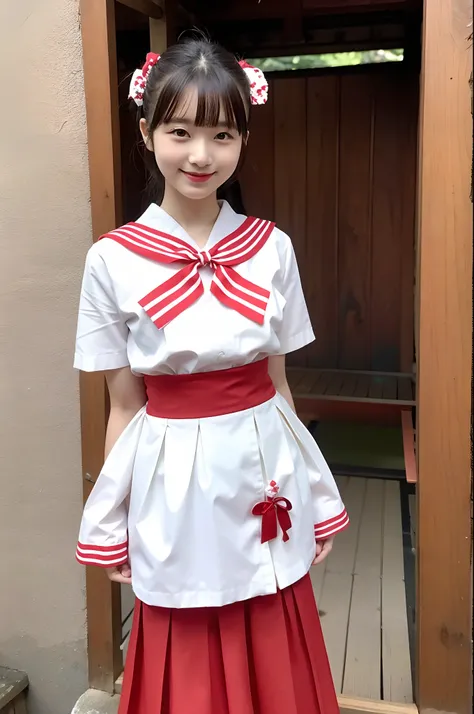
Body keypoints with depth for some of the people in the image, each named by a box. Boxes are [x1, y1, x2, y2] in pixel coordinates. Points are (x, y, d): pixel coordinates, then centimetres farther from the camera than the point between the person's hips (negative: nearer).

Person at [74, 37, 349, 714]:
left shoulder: (272, 247, -3)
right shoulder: (113, 259, -8)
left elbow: (276, 383, 5)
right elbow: (124, 405, -2)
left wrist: (314, 501, 9)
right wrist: (113, 526, 3)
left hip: (263, 472, 2)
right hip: (173, 488, -1)